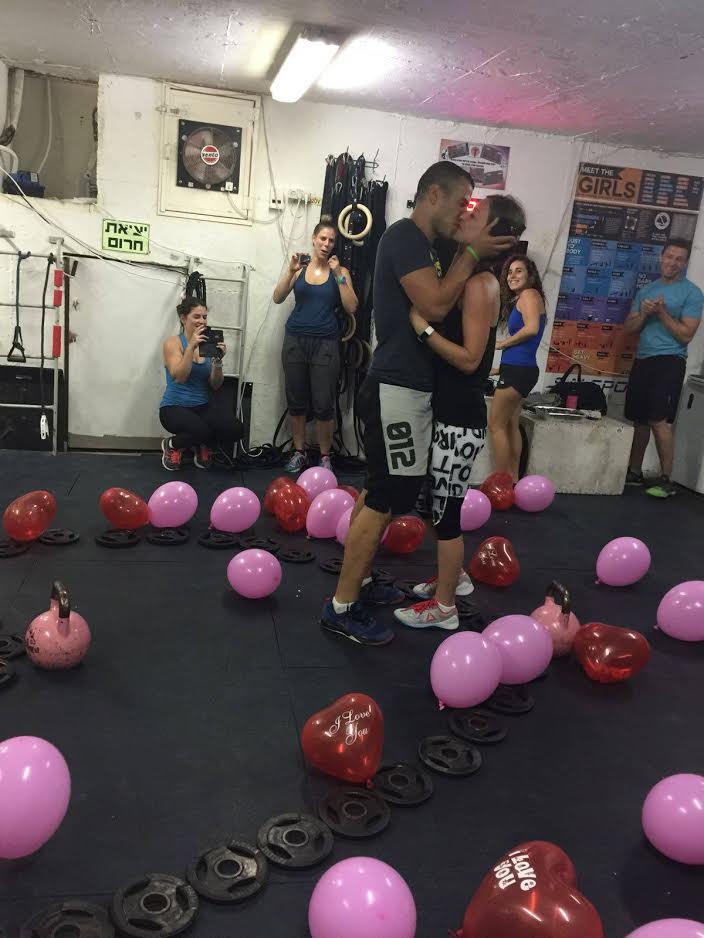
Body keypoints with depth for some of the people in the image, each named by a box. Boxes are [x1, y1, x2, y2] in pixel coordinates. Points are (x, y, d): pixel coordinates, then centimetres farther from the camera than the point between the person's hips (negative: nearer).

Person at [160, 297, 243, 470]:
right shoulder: (173, 342, -5)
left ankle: (203, 446, 8)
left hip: (203, 407, 4)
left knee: (236, 429, -25)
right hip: (175, 407, -4)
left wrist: (218, 361, -16)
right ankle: (172, 445, -1)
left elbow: (215, 385, 2)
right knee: (201, 430, -36)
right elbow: (179, 377, -20)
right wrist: (191, 346, -27)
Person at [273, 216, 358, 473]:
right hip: (296, 340, 2)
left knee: (323, 404, -4)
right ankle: (299, 452, 20)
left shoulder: (339, 271, 2)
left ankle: (325, 456, 10)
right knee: (296, 401, 7)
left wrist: (338, 275, -11)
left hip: (325, 343, -2)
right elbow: (278, 298, -2)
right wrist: (290, 271, -16)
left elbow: (351, 308, -5)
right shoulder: (300, 267, 5)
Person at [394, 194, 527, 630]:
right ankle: (453, 576, 39)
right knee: (434, 503, 20)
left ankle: (444, 607, 17)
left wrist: (423, 327, -23)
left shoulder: (480, 284, -16)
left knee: (445, 512, 2)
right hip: (448, 412, 9)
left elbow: (470, 358, -21)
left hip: (460, 420, -9)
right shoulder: (468, 277, 11)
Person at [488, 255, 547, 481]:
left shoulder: (529, 294, -9)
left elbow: (531, 328, -24)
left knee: (496, 425, -3)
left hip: (518, 369, -10)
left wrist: (502, 344, -12)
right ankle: (512, 479, 19)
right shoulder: (518, 299, 19)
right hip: (520, 368, 10)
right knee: (511, 425, 14)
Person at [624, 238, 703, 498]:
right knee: (639, 419, 9)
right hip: (642, 360, 6)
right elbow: (629, 328, 13)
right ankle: (634, 473, 19)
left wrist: (662, 312, -14)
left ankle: (666, 480, -7)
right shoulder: (646, 290, 16)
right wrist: (644, 313, -6)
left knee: (659, 420, -14)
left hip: (669, 361, -6)